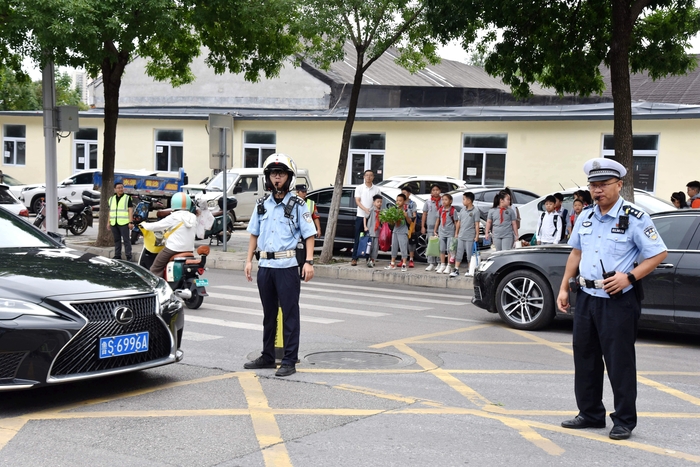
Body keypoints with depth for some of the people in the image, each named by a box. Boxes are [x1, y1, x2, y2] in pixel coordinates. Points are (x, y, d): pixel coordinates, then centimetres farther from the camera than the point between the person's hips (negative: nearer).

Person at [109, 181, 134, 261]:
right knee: (116, 240, 9)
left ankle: (128, 256, -7)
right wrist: (109, 222, 14)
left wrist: (131, 222, -12)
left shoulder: (127, 198, 2)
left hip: (124, 223, -5)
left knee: (126, 240, -7)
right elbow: (110, 211, 21)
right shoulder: (111, 199, 17)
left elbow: (130, 210, -3)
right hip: (114, 224, 5)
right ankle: (117, 255, 16)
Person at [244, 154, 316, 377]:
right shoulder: (262, 205, 13)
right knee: (269, 314, 14)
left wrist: (308, 261, -15)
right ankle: (268, 357, 24)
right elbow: (254, 234, 18)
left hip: (287, 266, -5)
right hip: (265, 266, 5)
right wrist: (249, 260, 10)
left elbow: (309, 235, -4)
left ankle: (289, 361, 1)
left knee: (290, 314, -3)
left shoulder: (298, 205, -1)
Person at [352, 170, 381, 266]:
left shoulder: (376, 189, 8)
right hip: (361, 216, -1)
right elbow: (357, 201, -4)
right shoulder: (359, 188, 4)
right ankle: (354, 258, -1)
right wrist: (365, 209, -21)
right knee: (358, 238, -2)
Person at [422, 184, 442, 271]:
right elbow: (424, 215, 9)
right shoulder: (428, 202, 7)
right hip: (430, 227, 1)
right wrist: (422, 227, 4)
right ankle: (431, 264, 7)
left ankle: (439, 264, 7)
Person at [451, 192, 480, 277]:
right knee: (459, 253, 5)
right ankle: (456, 270, 7)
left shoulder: (475, 211, -7)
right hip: (461, 236, 5)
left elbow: (477, 224, -7)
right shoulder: (462, 211, 9)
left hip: (470, 237, -5)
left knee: (469, 254, 3)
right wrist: (456, 233, 15)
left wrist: (477, 236, -9)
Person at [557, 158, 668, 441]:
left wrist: (629, 277, -20)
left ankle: (624, 421, 10)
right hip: (586, 297, 7)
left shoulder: (634, 218, -10)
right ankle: (590, 414, 25)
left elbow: (658, 254, -9)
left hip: (618, 301, -7)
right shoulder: (585, 218, 9)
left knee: (619, 361, -2)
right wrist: (564, 287, 14)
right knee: (584, 358, 12)